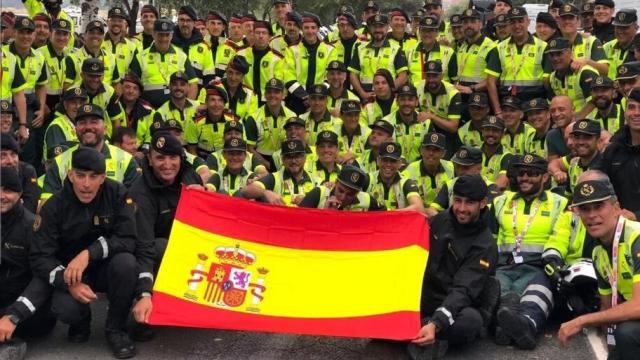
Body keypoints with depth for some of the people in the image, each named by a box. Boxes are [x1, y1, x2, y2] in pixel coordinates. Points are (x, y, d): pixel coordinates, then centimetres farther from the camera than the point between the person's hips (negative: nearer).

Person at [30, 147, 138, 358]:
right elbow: (39, 257, -17)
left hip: (108, 268, 1)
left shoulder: (117, 194, -15)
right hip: (71, 273, 0)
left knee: (126, 262, -33)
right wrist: (69, 283, -33)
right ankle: (81, 320, 10)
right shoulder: (54, 206, -14)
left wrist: (89, 253, -34)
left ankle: (116, 329, -10)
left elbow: (128, 240, -21)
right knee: (64, 309, -31)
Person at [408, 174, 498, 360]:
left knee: (471, 320, -39)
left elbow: (463, 290, -24)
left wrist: (435, 323, -39)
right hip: (423, 297, 5)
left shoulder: (485, 246, -13)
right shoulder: (440, 220, 4)